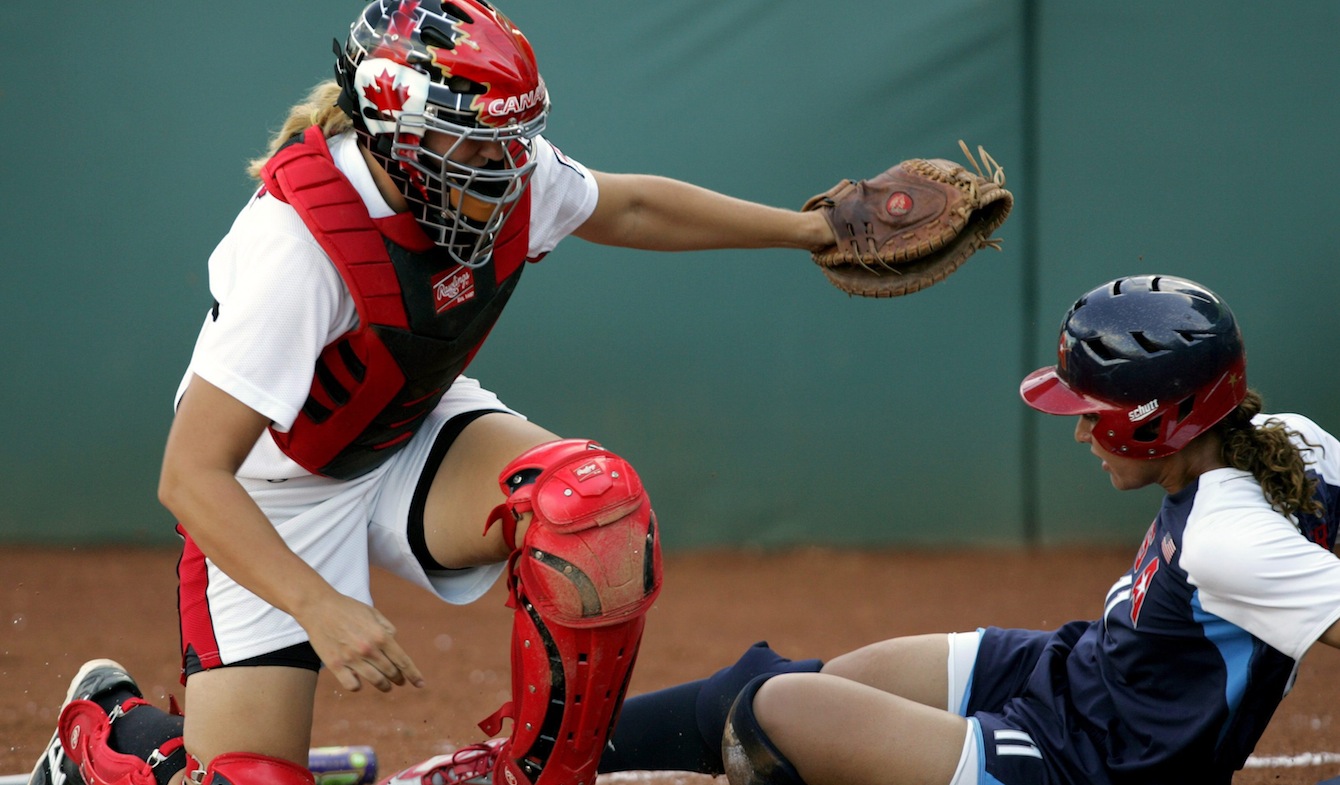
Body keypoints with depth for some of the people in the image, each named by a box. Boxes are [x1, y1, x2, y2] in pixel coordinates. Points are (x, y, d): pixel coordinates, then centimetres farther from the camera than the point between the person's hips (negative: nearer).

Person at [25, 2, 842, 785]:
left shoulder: (510, 177, -16)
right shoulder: (300, 242, -35)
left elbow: (631, 207, 10)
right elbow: (191, 476, -36)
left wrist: (804, 228, 10)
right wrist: (320, 607, -46)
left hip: (416, 439, 5)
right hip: (272, 497, -5)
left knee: (597, 505, -26)